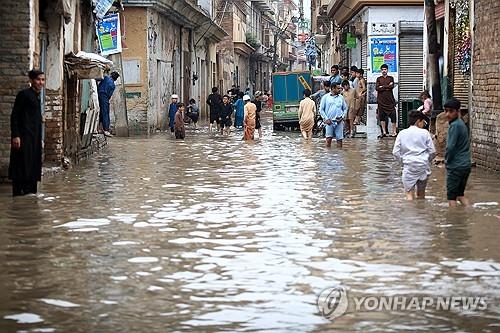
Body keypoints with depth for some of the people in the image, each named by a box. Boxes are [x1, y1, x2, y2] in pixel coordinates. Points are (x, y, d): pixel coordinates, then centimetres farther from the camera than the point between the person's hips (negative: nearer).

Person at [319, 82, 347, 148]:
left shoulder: (341, 98, 10)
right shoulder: (325, 97, 3)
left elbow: (345, 109, 15)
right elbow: (321, 109, 3)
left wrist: (342, 117, -1)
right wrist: (326, 119, -6)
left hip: (339, 121, 2)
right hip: (329, 121, -2)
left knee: (339, 139, 0)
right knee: (329, 138, -9)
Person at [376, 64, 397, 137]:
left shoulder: (391, 78, 9)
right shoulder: (379, 79, 10)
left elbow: (392, 86, -8)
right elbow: (377, 88, -4)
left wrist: (382, 87, -7)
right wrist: (387, 87, -8)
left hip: (390, 99, -1)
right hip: (381, 100, 1)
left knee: (393, 115, -6)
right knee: (382, 116, 1)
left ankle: (394, 132, -2)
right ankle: (384, 132, 8)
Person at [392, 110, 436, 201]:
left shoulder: (402, 133, 2)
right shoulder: (424, 133, -1)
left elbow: (395, 152, -1)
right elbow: (432, 151, -1)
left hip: (408, 166, -1)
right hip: (423, 166, 1)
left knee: (409, 194, -4)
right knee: (421, 193, 15)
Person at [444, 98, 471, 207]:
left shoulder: (454, 125, -16)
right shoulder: (461, 123, 12)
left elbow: (451, 147, -20)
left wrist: (447, 160, -3)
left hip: (456, 166, -9)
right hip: (466, 165, 9)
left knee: (451, 196, 0)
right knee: (460, 194, 17)